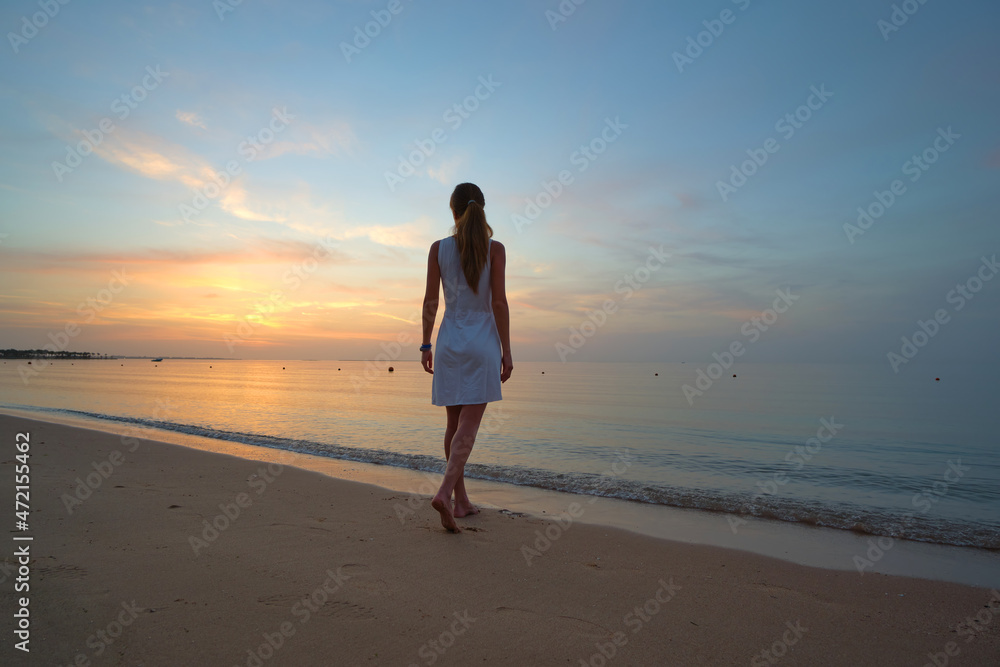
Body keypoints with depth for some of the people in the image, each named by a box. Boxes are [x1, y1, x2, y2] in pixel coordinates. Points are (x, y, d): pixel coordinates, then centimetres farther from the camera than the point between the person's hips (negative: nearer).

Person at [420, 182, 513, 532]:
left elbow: (430, 300, 0)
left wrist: (426, 345, 8)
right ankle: (445, 493, -18)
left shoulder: (438, 248, 1)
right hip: (483, 340, -3)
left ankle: (461, 500, 20)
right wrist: (506, 351, -5)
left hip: (450, 340, 3)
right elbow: (499, 301, -9)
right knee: (468, 427, -2)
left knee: (455, 424, 12)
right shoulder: (495, 248, -4)